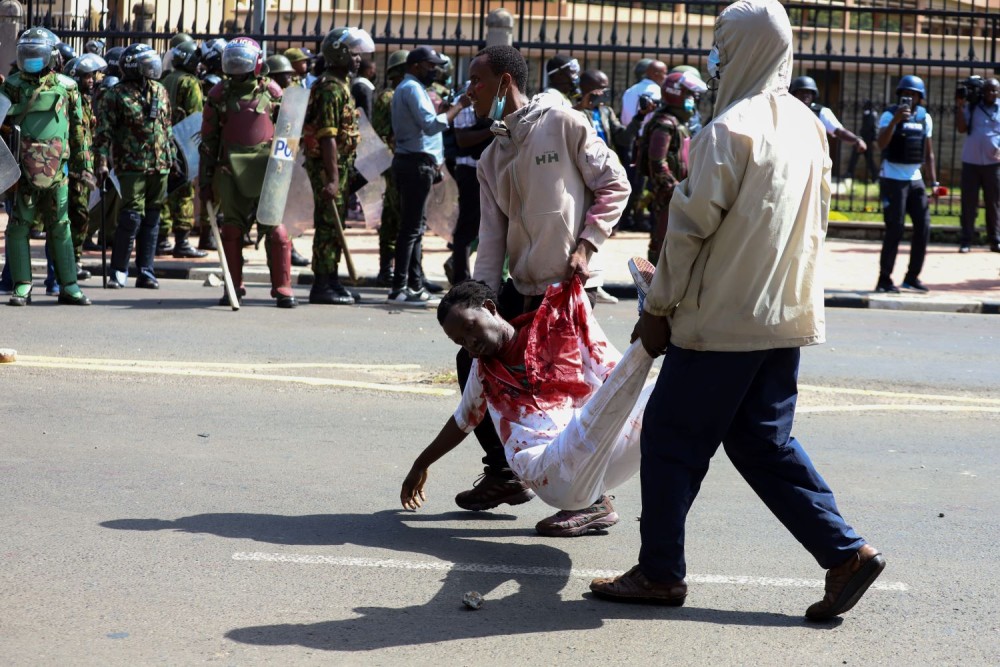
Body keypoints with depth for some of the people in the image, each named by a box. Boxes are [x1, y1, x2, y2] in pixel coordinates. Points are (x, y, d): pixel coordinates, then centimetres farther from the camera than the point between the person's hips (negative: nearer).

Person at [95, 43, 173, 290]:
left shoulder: (160, 92, 13)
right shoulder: (116, 96, -4)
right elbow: (104, 132, -6)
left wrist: (171, 156, 17)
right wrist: (102, 162, -14)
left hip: (159, 166, 6)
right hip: (132, 165, -5)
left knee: (152, 219, 7)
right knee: (132, 216, -10)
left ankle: (145, 272, 13)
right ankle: (119, 270, 0)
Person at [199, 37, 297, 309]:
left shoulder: (271, 92, 5)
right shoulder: (218, 95, 8)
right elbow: (208, 141, 10)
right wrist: (205, 179, 6)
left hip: (266, 169, -2)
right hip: (230, 171, 2)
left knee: (276, 228, -6)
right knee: (231, 227, 5)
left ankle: (282, 288, 0)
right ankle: (234, 286, 16)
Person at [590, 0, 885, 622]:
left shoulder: (730, 129, -15)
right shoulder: (809, 127, 9)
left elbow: (691, 226, -13)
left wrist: (658, 307, -5)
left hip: (723, 317, -8)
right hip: (788, 315, 8)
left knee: (672, 437, 4)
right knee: (764, 440, 15)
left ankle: (660, 571, 11)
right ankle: (846, 551, 8)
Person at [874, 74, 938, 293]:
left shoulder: (925, 118, 8)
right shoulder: (890, 115, -9)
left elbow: (929, 152, 13)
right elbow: (881, 144, -25)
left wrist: (934, 181, 8)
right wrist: (896, 120, -36)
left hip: (915, 180, 6)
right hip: (893, 180, -6)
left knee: (923, 227, 2)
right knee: (894, 230, -7)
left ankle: (912, 276, 14)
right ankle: (884, 280, 1)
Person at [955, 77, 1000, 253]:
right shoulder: (971, 107, 4)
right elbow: (961, 128, -5)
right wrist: (959, 107, -12)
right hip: (971, 161, 0)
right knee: (968, 202, 1)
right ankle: (966, 240, 4)